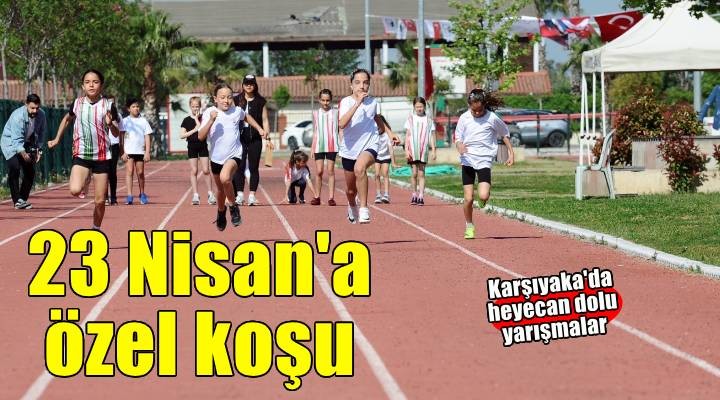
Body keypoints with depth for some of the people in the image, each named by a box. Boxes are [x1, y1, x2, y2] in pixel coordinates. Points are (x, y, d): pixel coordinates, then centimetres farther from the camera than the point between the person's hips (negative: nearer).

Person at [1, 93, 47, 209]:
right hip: (10, 142, -6)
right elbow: (16, 139, -35)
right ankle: (17, 201, -22)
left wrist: (38, 149, -5)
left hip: (26, 144, 6)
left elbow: (41, 133, 5)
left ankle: (23, 199, 10)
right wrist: (23, 153, -48)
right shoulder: (18, 116, -31)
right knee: (14, 168, -22)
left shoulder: (41, 115, -11)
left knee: (30, 171, -2)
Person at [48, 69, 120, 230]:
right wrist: (57, 139, 20)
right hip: (81, 154, 0)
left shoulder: (108, 105, -4)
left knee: (100, 201, 2)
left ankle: (96, 230, 23)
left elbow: (116, 134, 0)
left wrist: (110, 124, -21)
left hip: (102, 156, 0)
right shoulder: (77, 103, 1)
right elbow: (67, 119, 23)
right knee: (75, 190, -24)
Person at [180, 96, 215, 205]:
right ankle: (195, 195, 3)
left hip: (203, 146, -1)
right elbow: (182, 135, -3)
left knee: (206, 170, -3)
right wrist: (193, 130, -12)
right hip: (192, 146, 1)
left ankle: (210, 193, 6)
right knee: (194, 171, 1)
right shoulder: (187, 120, 3)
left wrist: (196, 119, -12)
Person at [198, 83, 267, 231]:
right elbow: (201, 136, -22)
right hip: (216, 157, 2)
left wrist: (260, 129, 16)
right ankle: (221, 212, 50)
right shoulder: (209, 112, -12)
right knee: (221, 189, 20)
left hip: (234, 155, -2)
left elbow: (247, 117, 20)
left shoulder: (237, 111, -7)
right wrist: (211, 120, -32)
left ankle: (234, 206, -9)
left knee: (225, 178, -32)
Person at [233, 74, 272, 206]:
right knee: (239, 167, -3)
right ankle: (240, 194, 3)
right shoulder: (237, 100, 6)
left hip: (255, 138, 0)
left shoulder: (260, 101, 6)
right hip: (240, 138, 0)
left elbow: (265, 120, 7)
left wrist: (268, 138, 1)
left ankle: (252, 195, 4)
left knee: (254, 167, 1)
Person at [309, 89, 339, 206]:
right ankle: (317, 197, 5)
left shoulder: (335, 113, 3)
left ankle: (331, 197, -1)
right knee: (319, 171, -2)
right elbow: (315, 132, 15)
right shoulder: (316, 113, 11)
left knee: (330, 171, -2)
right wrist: (312, 148, 11)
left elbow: (340, 129, 5)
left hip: (332, 146, -2)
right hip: (319, 146, 2)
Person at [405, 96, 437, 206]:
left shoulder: (428, 120, 7)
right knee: (414, 173, 1)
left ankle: (421, 196, -5)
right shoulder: (410, 119, 6)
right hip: (413, 150, 0)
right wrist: (406, 150, -3)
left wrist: (433, 150, 1)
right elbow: (407, 135, 5)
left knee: (421, 173, -3)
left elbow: (432, 136, 8)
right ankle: (414, 195, 12)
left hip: (423, 150, 0)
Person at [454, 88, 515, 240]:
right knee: (468, 198, -4)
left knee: (483, 195, -18)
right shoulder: (464, 118, 0)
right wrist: (460, 146, -17)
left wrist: (511, 152, 9)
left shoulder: (492, 118, -4)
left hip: (484, 161, -1)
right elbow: (458, 138, 6)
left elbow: (505, 134, 11)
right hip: (467, 160, 1)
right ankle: (469, 226, 18)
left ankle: (484, 200, 21)